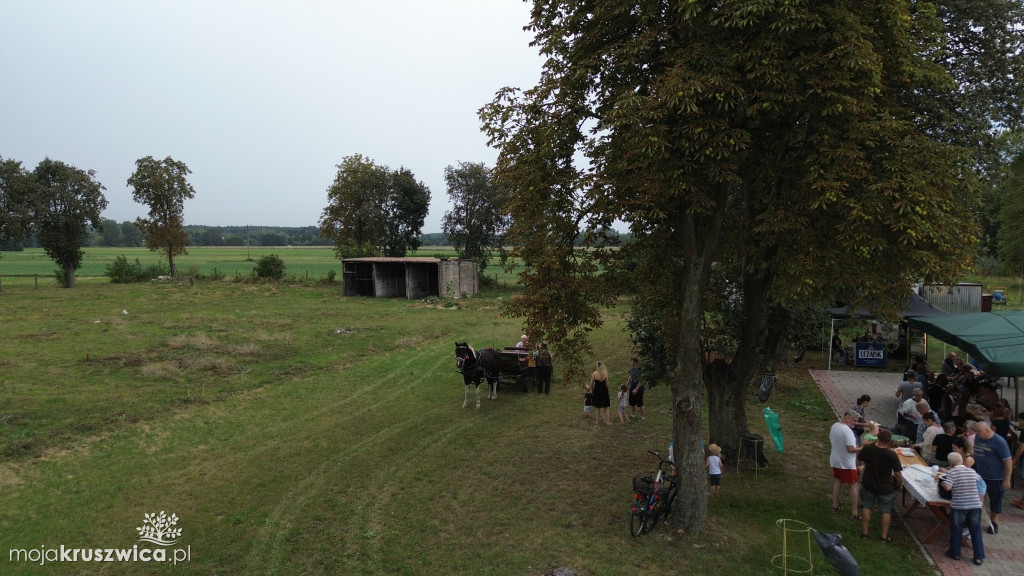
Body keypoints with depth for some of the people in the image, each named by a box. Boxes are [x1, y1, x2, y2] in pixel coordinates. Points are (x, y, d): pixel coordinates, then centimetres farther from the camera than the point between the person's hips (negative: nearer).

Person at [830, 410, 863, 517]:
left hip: (835, 461, 8)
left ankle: (835, 507, 30)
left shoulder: (834, 426, 0)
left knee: (837, 482, 20)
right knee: (853, 486, 5)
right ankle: (854, 513, 8)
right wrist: (859, 449, -11)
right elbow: (851, 449, -28)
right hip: (847, 464, -8)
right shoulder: (847, 431, -27)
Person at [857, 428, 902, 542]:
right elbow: (897, 474, -17)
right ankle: (884, 536, 27)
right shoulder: (892, 454, -25)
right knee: (886, 511, 17)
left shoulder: (867, 448, -17)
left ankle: (864, 533, 29)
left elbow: (859, 460, 3)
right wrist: (900, 483, 3)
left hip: (868, 485, 3)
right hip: (885, 488, -2)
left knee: (867, 508, 20)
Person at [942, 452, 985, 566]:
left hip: (958, 506, -3)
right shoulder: (972, 472, 5)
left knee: (956, 530, 11)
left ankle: (955, 553, 22)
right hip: (975, 505, 3)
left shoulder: (951, 472, -10)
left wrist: (942, 482, 2)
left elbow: (947, 487, -19)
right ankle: (979, 557, 14)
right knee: (976, 531, 11)